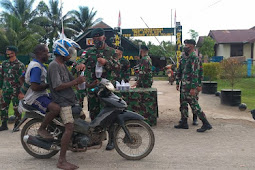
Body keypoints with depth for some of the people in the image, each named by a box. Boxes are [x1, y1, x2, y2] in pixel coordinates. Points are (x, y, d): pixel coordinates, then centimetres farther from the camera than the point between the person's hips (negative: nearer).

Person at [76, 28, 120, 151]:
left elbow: (118, 66, -1)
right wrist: (80, 63, -23)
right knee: (93, 113, 9)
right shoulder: (90, 51, 16)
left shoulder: (111, 51, 7)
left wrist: (106, 62, -18)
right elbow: (83, 59, 2)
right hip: (92, 86, 4)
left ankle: (111, 139, 3)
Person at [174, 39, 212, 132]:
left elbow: (195, 73, -20)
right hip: (183, 85, 9)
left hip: (189, 86, -9)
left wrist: (193, 88, -23)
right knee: (183, 104, 13)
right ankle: (184, 123, 23)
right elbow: (179, 71, 19)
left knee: (194, 105, -7)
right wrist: (177, 83, 16)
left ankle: (206, 124, 0)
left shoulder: (194, 57, -15)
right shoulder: (184, 57, 13)